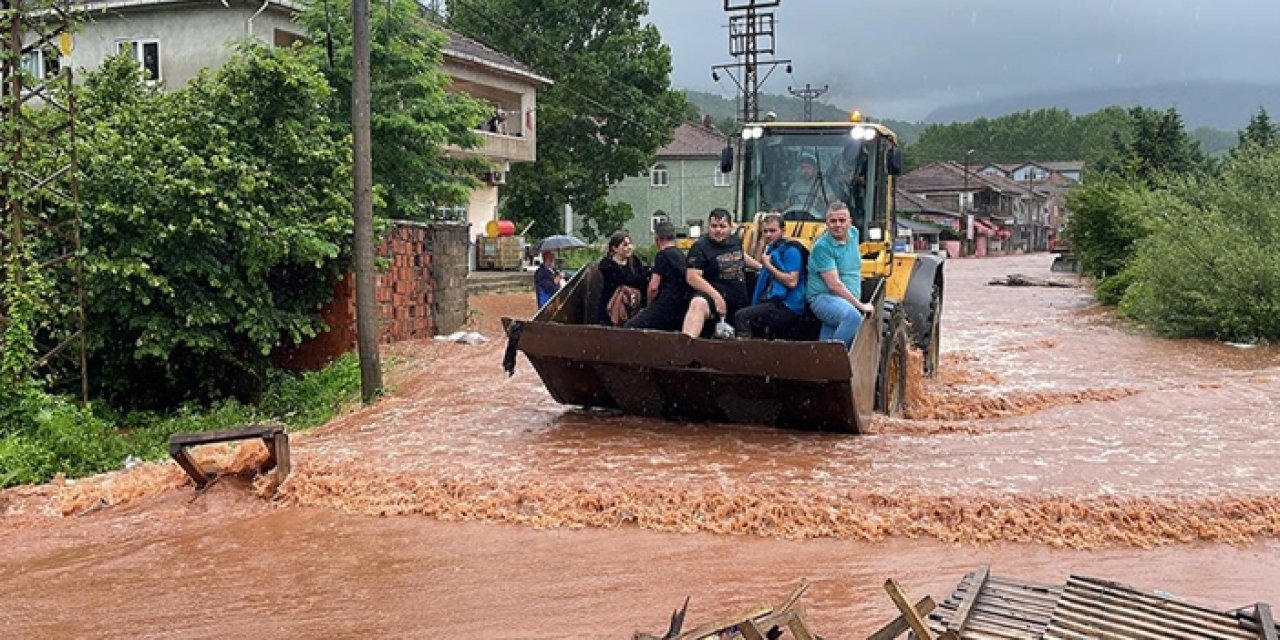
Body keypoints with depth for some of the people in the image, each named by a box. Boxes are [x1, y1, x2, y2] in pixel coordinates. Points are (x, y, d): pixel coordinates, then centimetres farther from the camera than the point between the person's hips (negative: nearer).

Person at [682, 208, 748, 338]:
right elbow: (692, 277, -18)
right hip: (712, 295, -8)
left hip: (740, 303, 8)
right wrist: (716, 296, -25)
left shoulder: (736, 241, 13)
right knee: (698, 304, -40)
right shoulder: (700, 246, -8)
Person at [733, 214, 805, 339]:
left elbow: (792, 282, -20)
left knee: (741, 316, -23)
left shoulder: (790, 251, -9)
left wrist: (769, 266, -14)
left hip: (786, 308, -10)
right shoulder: (771, 249, 17)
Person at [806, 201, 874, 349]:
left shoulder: (853, 233, 10)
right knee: (853, 317, -36)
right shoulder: (822, 248, -13)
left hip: (850, 300, 8)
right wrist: (860, 305, -16)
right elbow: (834, 284, -18)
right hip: (824, 297, -7)